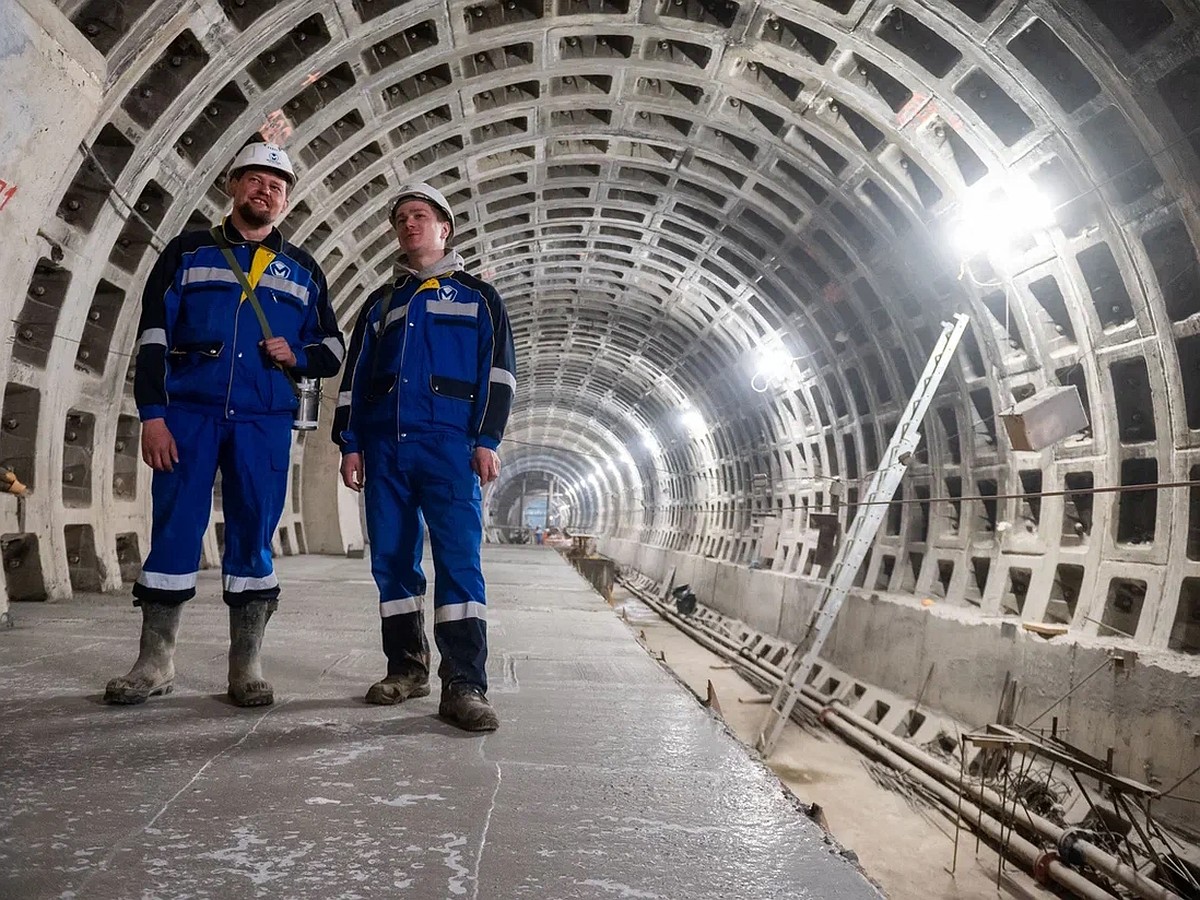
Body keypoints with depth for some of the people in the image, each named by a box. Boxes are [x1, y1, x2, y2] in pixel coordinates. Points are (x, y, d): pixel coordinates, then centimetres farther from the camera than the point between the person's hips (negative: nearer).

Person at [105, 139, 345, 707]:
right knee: (174, 530, -1)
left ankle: (246, 665, 9)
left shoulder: (303, 271, 16)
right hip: (188, 413, 0)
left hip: (265, 422, 1)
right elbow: (153, 336, 5)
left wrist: (296, 355, -6)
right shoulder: (188, 253, 12)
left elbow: (332, 351, 17)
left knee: (253, 537, 1)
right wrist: (152, 413, -5)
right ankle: (155, 662, 11)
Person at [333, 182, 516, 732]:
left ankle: (464, 685, -12)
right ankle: (407, 668, 16)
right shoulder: (380, 304, 23)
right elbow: (354, 377, 19)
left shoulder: (477, 296, 13)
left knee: (459, 559, -12)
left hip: (449, 443, -4)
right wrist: (349, 443, 7)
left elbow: (498, 371, 4)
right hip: (383, 445, 4)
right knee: (391, 559, 4)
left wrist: (487, 440, -8)